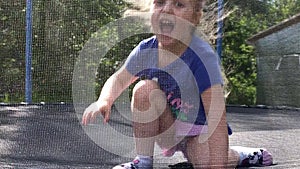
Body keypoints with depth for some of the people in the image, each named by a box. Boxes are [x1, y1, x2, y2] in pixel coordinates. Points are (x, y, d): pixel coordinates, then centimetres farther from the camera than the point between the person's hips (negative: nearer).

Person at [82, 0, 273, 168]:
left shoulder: (202, 57, -28)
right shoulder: (145, 50, -12)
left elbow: (217, 118, -33)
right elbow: (118, 80, 5)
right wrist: (103, 101, -19)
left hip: (198, 130, -3)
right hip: (168, 129, 4)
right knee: (145, 89, -23)